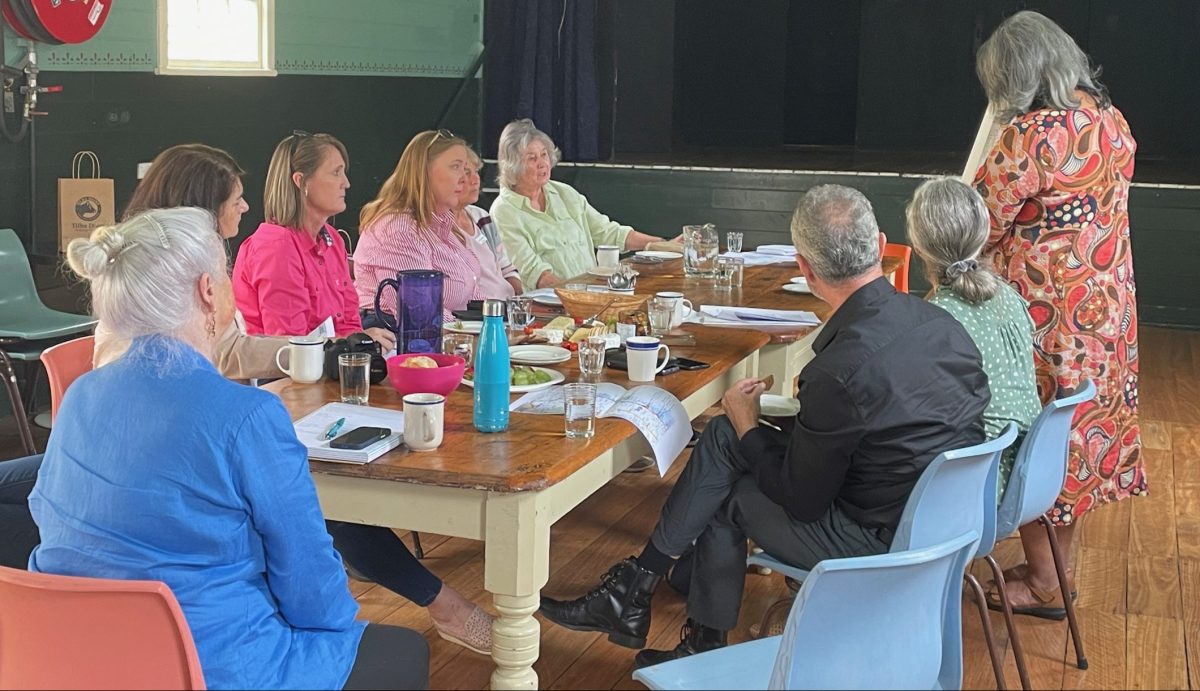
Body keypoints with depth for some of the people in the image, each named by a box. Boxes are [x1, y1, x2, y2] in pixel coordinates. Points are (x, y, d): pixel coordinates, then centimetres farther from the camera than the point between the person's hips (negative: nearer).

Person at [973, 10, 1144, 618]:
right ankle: (1055, 566, 33)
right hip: (1106, 310, 8)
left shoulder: (1029, 136, -23)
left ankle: (1044, 585, 19)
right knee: (1081, 432, 18)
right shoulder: (1113, 122, 3)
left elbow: (979, 227, -17)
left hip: (1044, 316, -8)